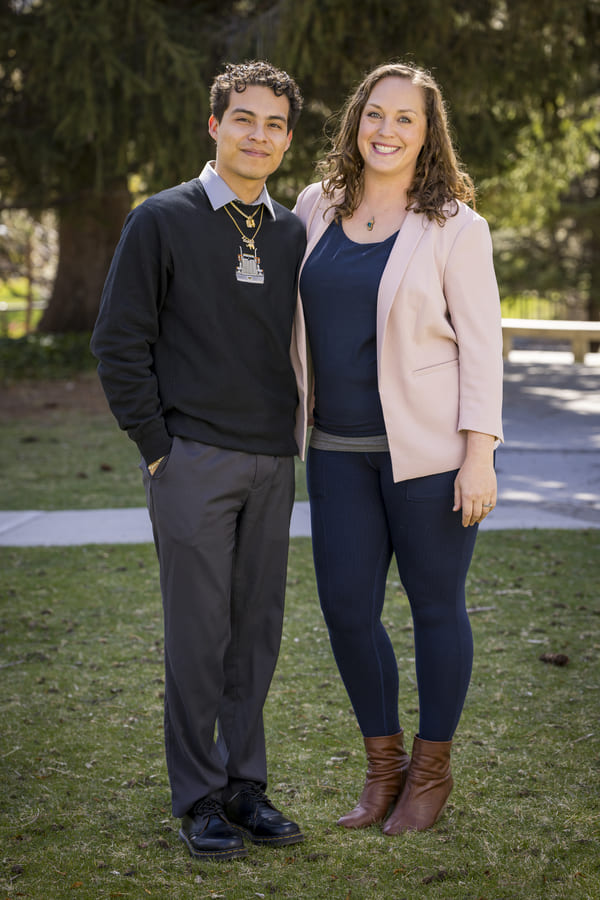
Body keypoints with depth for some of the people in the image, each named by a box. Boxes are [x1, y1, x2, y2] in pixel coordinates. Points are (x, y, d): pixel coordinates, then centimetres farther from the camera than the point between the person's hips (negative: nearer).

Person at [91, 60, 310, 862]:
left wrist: (293, 436, 10)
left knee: (257, 629, 8)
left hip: (272, 464, 5)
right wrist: (158, 447, -7)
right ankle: (199, 796, 8)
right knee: (198, 633, -1)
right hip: (194, 460, -4)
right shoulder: (162, 222, -2)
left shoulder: (293, 235, 12)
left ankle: (245, 781, 18)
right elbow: (120, 343, -4)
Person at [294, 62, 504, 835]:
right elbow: (293, 313, 18)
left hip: (429, 447, -4)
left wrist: (479, 458, -14)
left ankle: (432, 770, 24)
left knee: (434, 605, 7)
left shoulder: (454, 228, -7)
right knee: (346, 610, 5)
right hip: (340, 450, 4)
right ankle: (383, 764, 25)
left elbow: (481, 345, -8)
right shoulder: (316, 208, 6)